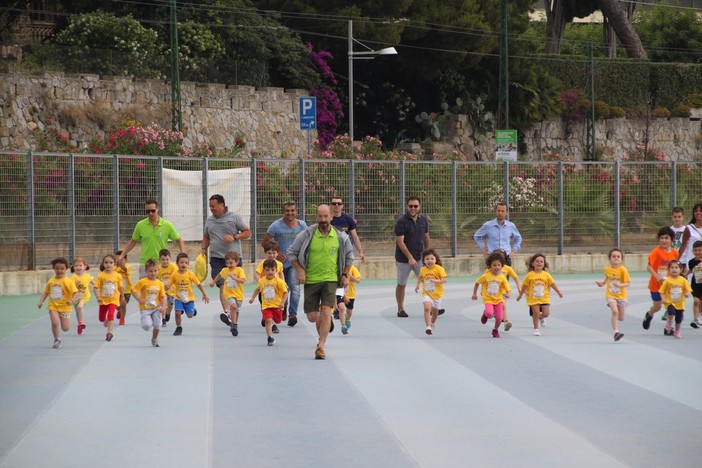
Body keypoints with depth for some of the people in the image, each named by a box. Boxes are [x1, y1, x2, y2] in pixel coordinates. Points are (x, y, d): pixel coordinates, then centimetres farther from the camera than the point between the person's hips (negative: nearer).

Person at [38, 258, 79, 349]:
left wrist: (72, 300, -30)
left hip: (64, 307, -2)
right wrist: (41, 301, 3)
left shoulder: (68, 281, -9)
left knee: (65, 328, 1)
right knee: (55, 322, -22)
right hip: (53, 306, 2)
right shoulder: (50, 281, 5)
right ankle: (57, 340, 1)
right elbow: (46, 293, 17)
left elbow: (76, 293, -12)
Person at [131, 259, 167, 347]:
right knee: (147, 326, -15)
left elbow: (163, 297, 2)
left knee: (157, 325, -5)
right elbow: (133, 290, -8)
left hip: (156, 308, 3)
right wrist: (139, 299, -16)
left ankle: (154, 339, 22)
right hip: (145, 309, -3)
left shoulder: (159, 283, 0)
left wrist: (163, 307, -10)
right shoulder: (142, 282, -10)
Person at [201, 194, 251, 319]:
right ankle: (226, 312, -26)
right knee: (222, 286, -15)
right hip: (217, 258, 2)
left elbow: (247, 233, 3)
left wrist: (234, 237, -13)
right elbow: (206, 237, 25)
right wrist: (203, 248, 7)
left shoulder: (234, 217, 2)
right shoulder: (209, 220, 14)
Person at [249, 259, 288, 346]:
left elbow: (285, 292, -12)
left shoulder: (278, 281, -15)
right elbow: (258, 289, 20)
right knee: (268, 320, -20)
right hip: (266, 306, 1)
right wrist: (252, 298, 16)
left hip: (276, 305, -1)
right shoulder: (262, 281, -1)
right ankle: (270, 338, -18)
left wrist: (282, 303, -21)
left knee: (278, 320, 16)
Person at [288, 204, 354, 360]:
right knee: (312, 317, 3)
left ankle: (321, 347, -15)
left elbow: (349, 255, 16)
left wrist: (345, 274, 9)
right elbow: (291, 252, 4)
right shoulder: (307, 234, -6)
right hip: (311, 280, 1)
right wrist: (300, 270, -7)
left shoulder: (340, 237, -2)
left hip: (331, 279, -1)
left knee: (326, 312, -18)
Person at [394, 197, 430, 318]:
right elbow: (400, 241, -18)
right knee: (401, 284, 7)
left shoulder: (423, 220, 4)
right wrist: (410, 258, -22)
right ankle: (401, 309, 19)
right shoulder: (402, 221, -14)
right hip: (403, 259, -4)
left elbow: (426, 237, 17)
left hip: (419, 257, 4)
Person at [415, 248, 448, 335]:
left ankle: (433, 323, 49)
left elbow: (445, 279, -21)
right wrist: (417, 284, 5)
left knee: (435, 312, 17)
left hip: (437, 294, -1)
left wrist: (436, 281, -33)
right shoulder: (423, 270, -3)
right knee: (427, 308, -24)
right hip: (426, 293, 1)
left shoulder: (439, 269, -15)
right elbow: (420, 277, 19)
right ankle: (428, 327, -26)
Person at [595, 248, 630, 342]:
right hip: (610, 295, 0)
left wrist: (620, 285, -29)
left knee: (621, 318, 7)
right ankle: (616, 332, -23)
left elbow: (628, 283, -11)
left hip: (621, 295, 0)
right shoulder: (607, 269, -2)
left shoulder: (623, 269, -12)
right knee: (615, 311, -26)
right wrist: (602, 283, 1)